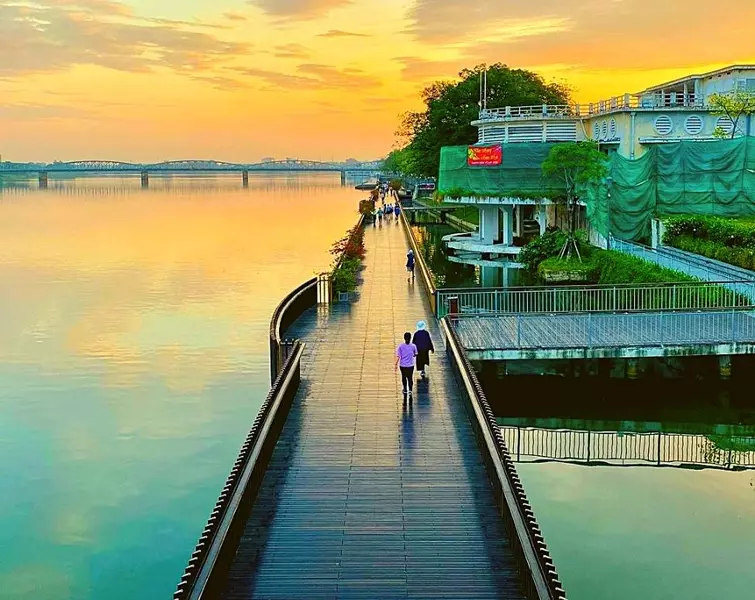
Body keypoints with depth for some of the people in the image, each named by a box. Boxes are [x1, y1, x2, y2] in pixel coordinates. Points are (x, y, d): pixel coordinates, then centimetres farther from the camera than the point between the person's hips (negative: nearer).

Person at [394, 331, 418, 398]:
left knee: (404, 378, 18)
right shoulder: (413, 346, -7)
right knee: (410, 379, 6)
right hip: (410, 365, -1)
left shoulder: (400, 346, -9)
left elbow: (398, 356, -11)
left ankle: (405, 391, 32)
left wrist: (396, 364, -5)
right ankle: (410, 391, -10)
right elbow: (415, 355, 7)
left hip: (402, 365, 1)